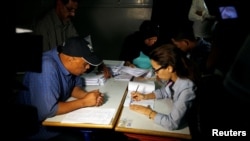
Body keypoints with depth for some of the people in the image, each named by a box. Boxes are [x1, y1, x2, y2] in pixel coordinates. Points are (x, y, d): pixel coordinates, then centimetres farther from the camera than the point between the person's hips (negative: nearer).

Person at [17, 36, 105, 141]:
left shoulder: (67, 62, -10)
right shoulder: (47, 68, -31)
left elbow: (75, 85, 4)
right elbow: (45, 111, -33)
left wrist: (86, 95, -17)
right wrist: (84, 102, -26)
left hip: (58, 119, 7)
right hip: (40, 128, -6)